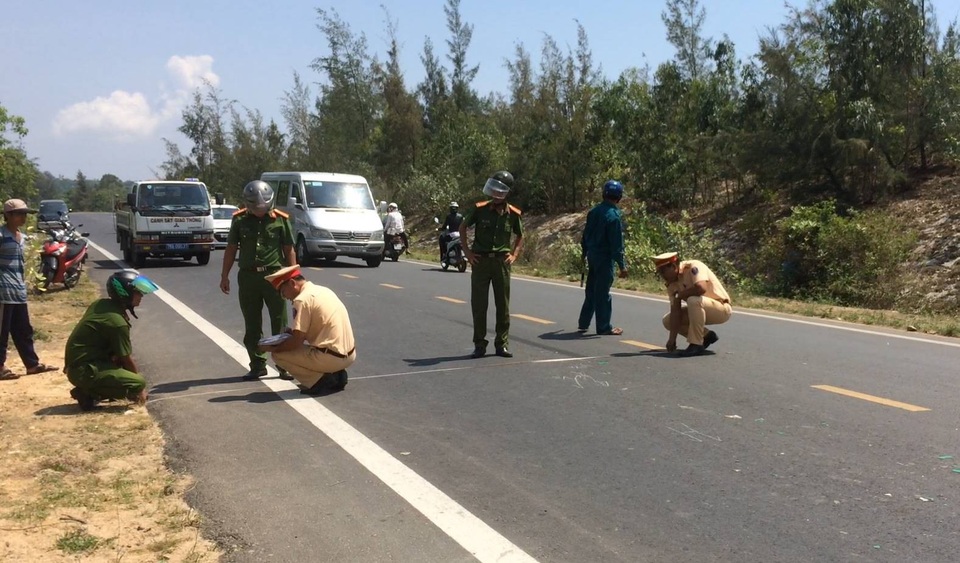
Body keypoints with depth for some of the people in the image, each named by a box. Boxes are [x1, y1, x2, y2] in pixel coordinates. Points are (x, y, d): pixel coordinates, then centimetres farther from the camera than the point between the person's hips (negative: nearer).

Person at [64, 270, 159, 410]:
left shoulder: (100, 304, 5)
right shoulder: (117, 322, -20)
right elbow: (127, 359, -10)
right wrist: (140, 387, 2)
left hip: (76, 362, 10)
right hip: (84, 371, -10)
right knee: (138, 383, -17)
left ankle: (89, 390, 12)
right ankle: (89, 394, -7)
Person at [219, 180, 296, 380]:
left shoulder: (280, 219, -2)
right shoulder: (240, 219, 3)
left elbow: (289, 250, 1)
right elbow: (231, 248, 9)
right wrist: (224, 275, 7)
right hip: (248, 275, 2)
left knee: (280, 324, 1)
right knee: (252, 325, 9)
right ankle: (257, 365, 18)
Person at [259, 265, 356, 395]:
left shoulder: (303, 299, -13)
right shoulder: (323, 290, 13)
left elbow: (296, 341, -13)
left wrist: (272, 348, 2)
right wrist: (293, 331, 17)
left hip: (331, 357, -9)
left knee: (278, 354, 3)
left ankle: (320, 380, -5)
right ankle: (334, 375, 11)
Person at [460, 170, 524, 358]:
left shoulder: (512, 214, -1)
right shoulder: (480, 209, -5)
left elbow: (520, 236, 15)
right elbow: (463, 227, 8)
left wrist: (514, 255, 2)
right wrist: (467, 251, 1)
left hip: (501, 261, 1)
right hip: (481, 260, -1)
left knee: (503, 304, 6)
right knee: (479, 304, 1)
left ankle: (502, 344, 16)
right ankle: (479, 345, 10)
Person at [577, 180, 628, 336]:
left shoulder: (594, 211, 5)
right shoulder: (613, 216, -17)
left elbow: (585, 234, 13)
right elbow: (616, 244, -18)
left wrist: (585, 253, 23)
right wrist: (622, 265, -15)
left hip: (592, 255, 7)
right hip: (605, 258, -7)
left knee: (591, 290, 16)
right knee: (603, 292, -1)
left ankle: (583, 323, 22)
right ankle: (604, 327, 6)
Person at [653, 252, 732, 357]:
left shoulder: (693, 266, -22)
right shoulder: (672, 283, -3)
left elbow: (701, 288, -40)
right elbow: (675, 310, -7)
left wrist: (680, 295, -22)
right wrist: (672, 338, -15)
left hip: (722, 309, -8)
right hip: (701, 309, 8)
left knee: (693, 300, -35)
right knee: (667, 320, -1)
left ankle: (696, 344, -22)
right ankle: (706, 336, 9)